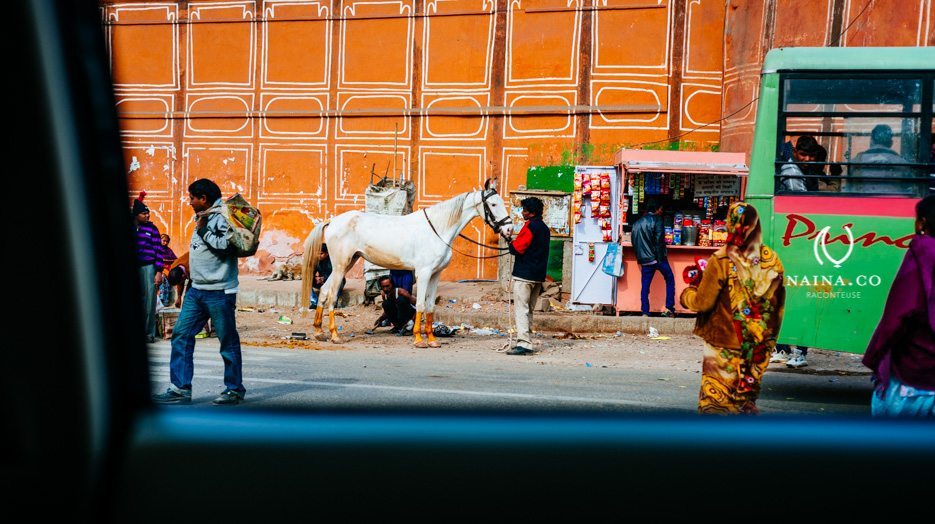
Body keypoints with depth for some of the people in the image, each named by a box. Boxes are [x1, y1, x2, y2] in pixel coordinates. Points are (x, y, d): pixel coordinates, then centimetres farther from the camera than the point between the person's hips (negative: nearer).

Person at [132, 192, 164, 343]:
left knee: (148, 301, 0)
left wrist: (159, 272, -5)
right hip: (132, 267, 1)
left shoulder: (152, 228, 3)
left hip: (148, 267, -1)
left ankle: (149, 333, 7)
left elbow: (159, 251, 1)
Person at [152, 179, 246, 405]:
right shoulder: (202, 217, 17)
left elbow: (224, 245, -24)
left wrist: (203, 229, -15)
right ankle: (181, 389, 4)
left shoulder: (223, 217, -11)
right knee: (181, 334, 3)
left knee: (228, 341, 1)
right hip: (196, 289, 9)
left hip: (219, 291, -9)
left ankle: (234, 389, 12)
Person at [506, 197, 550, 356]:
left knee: (520, 309, -9)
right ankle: (525, 341, 17)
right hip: (538, 275, 9)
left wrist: (511, 243, 5)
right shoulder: (544, 228, 15)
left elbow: (517, 248, -17)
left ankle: (523, 343, -16)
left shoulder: (530, 226, -13)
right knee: (529, 310, 15)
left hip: (524, 275, -9)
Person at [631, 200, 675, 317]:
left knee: (645, 286, 7)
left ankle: (645, 313, 3)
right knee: (670, 280, 10)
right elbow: (659, 240, -14)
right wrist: (661, 258, -12)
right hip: (657, 258, -5)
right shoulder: (657, 220, -6)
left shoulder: (637, 223, 13)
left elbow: (634, 242, 15)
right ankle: (669, 309, 4)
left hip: (645, 260, 5)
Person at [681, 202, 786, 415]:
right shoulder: (772, 261, -2)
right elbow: (778, 306, 7)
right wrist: (769, 338, 20)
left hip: (724, 344, -4)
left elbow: (703, 303, -14)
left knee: (715, 403, 7)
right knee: (746, 399, 17)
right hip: (758, 347, 4)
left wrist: (686, 293, 7)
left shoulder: (721, 261, -17)